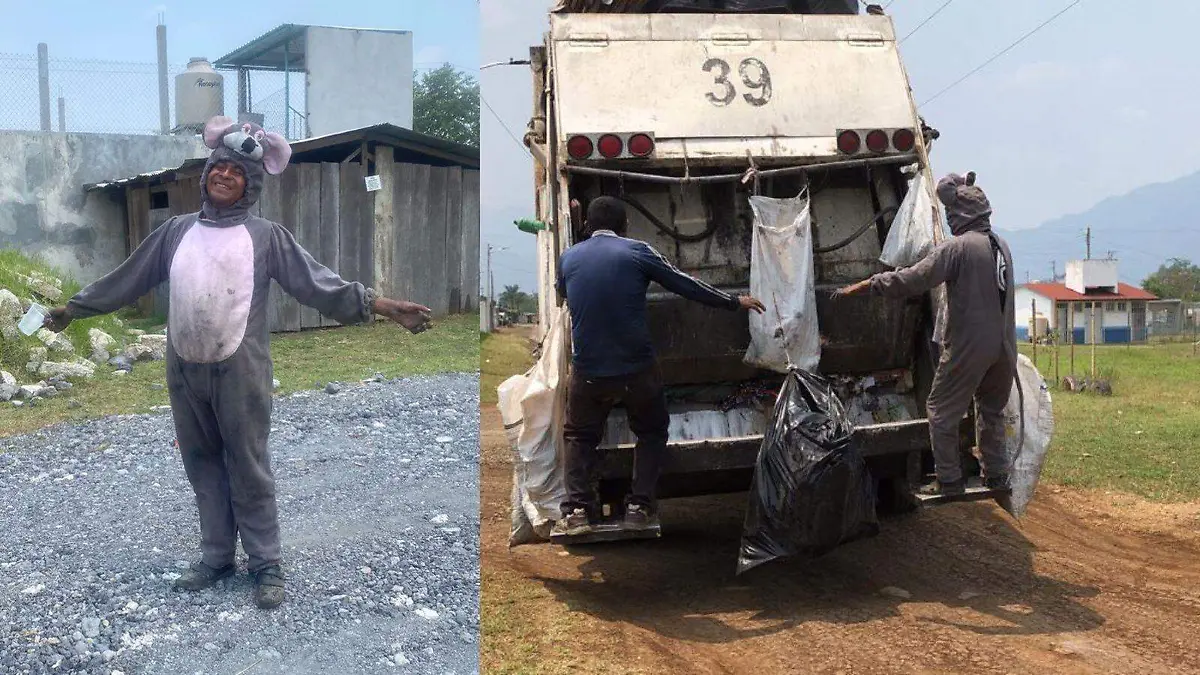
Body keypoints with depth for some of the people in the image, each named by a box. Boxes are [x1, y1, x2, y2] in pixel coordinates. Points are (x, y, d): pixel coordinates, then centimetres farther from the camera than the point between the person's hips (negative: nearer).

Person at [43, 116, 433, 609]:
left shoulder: (265, 236, 0)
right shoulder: (176, 231, 10)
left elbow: (317, 282, -6)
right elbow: (126, 281, 18)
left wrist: (381, 305, -16)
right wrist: (73, 307, 21)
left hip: (239, 372, -4)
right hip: (185, 371, 4)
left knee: (249, 470, 1)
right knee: (203, 467, 12)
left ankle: (266, 566, 11)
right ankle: (216, 557, 24)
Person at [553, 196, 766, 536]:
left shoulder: (568, 258, 5)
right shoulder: (637, 251, -4)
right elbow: (685, 284, 2)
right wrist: (735, 302, 14)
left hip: (587, 370, 2)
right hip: (636, 368, -2)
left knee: (579, 436, 22)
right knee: (652, 432, 23)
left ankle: (577, 510, 7)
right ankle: (639, 505, 14)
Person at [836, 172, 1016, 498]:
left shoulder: (956, 247, -14)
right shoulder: (1001, 245, 11)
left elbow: (911, 280, -20)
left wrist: (865, 285, -13)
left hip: (968, 345, -7)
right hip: (1004, 345, 7)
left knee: (942, 411, 4)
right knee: (993, 409, 22)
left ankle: (949, 480, 5)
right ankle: (996, 474, 26)